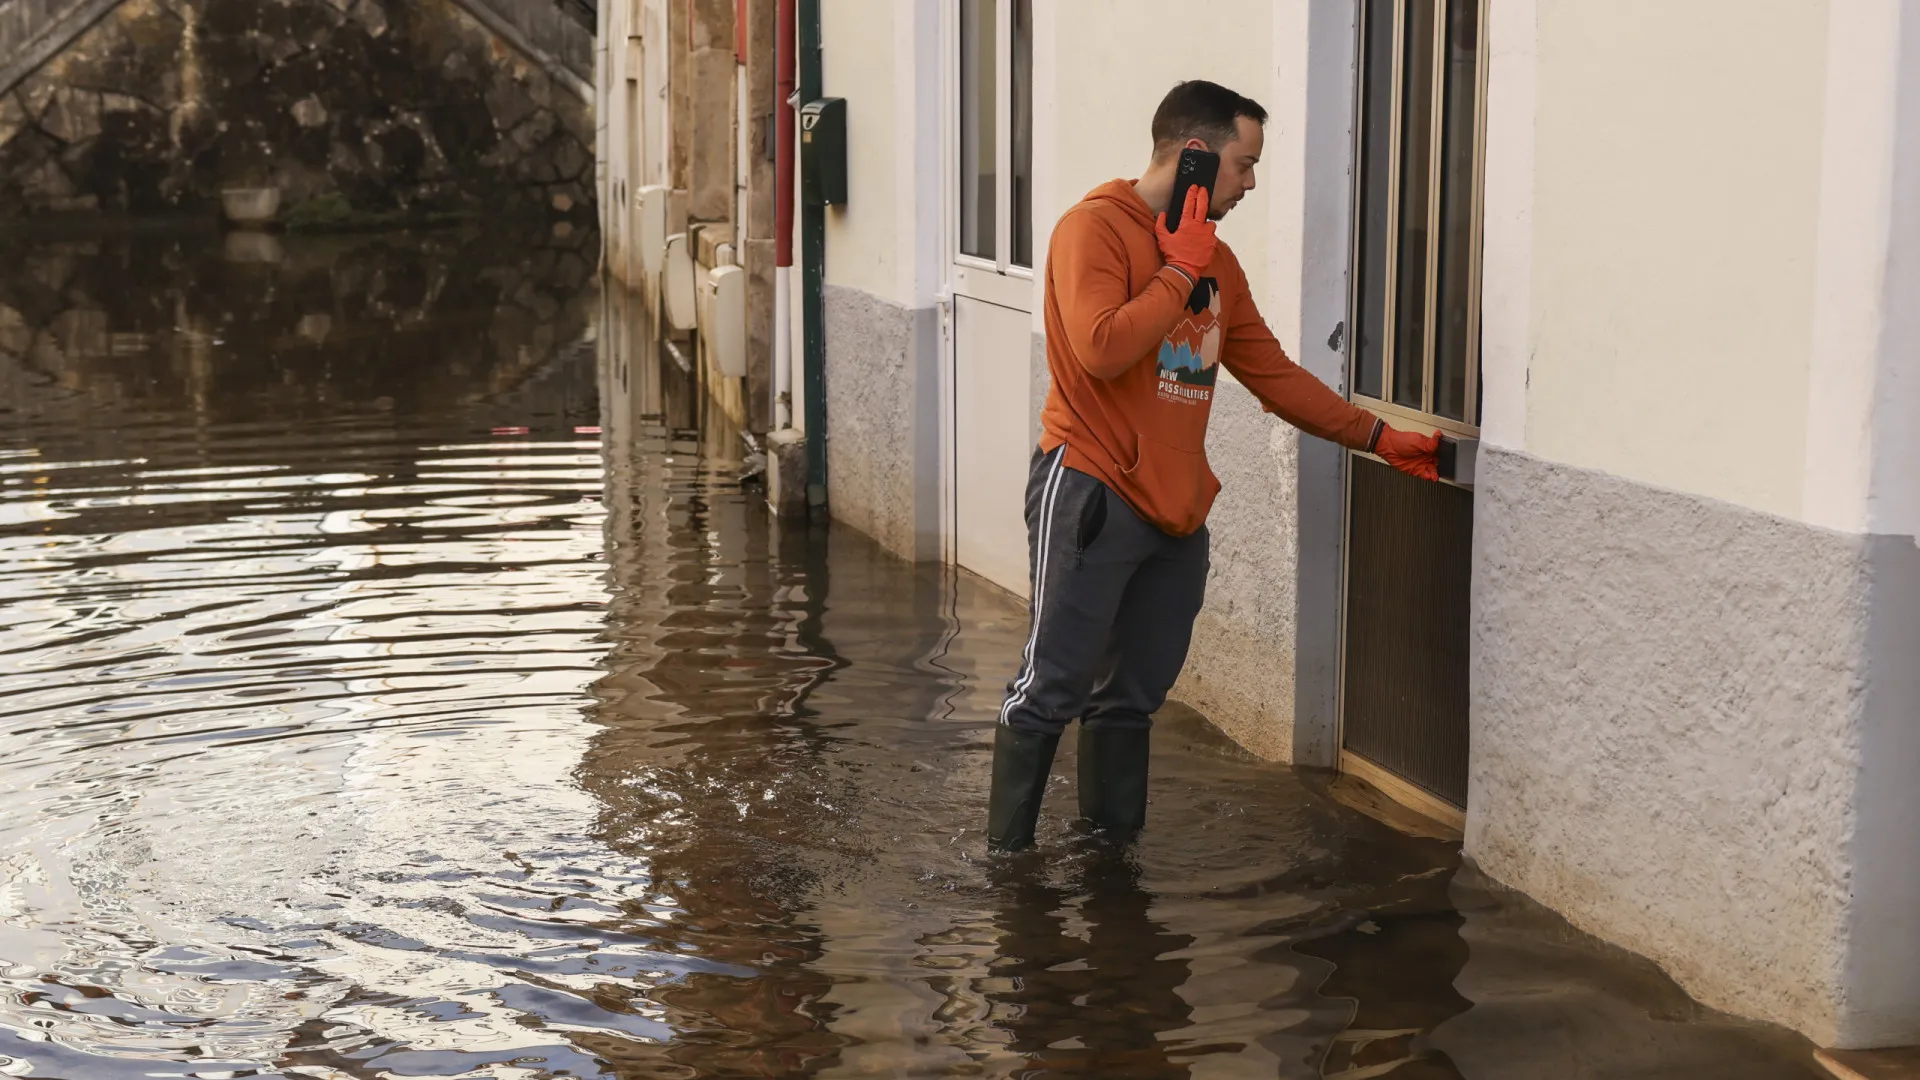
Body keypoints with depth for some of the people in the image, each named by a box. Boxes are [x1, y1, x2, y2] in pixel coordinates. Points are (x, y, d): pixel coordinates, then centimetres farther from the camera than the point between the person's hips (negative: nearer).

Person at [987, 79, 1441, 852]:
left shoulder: (1215, 259, 16)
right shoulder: (1096, 227, -8)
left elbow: (1272, 373, 21)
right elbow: (1101, 348, -23)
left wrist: (1379, 438, 19)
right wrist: (1180, 270, -12)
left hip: (1176, 509, 7)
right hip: (1092, 492, -7)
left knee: (1133, 696, 11)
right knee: (1051, 689, -6)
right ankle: (1006, 855, 3)